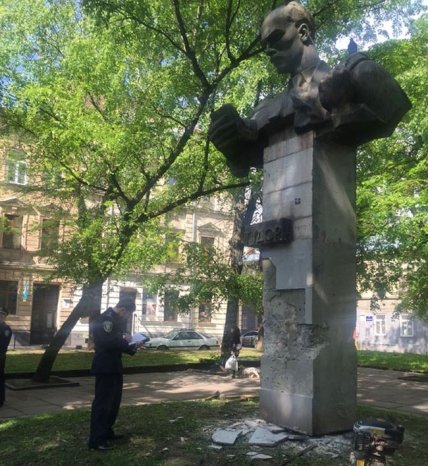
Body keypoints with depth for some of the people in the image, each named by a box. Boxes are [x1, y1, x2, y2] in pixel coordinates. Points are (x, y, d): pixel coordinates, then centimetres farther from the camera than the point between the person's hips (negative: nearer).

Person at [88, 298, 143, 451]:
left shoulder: (116, 319, 15)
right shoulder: (105, 318, -17)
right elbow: (106, 341, -26)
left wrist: (132, 346, 8)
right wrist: (123, 340, -15)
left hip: (114, 366, 10)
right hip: (105, 367, -10)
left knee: (114, 401, 17)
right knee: (102, 402, -6)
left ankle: (106, 432, 28)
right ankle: (96, 440, -2)